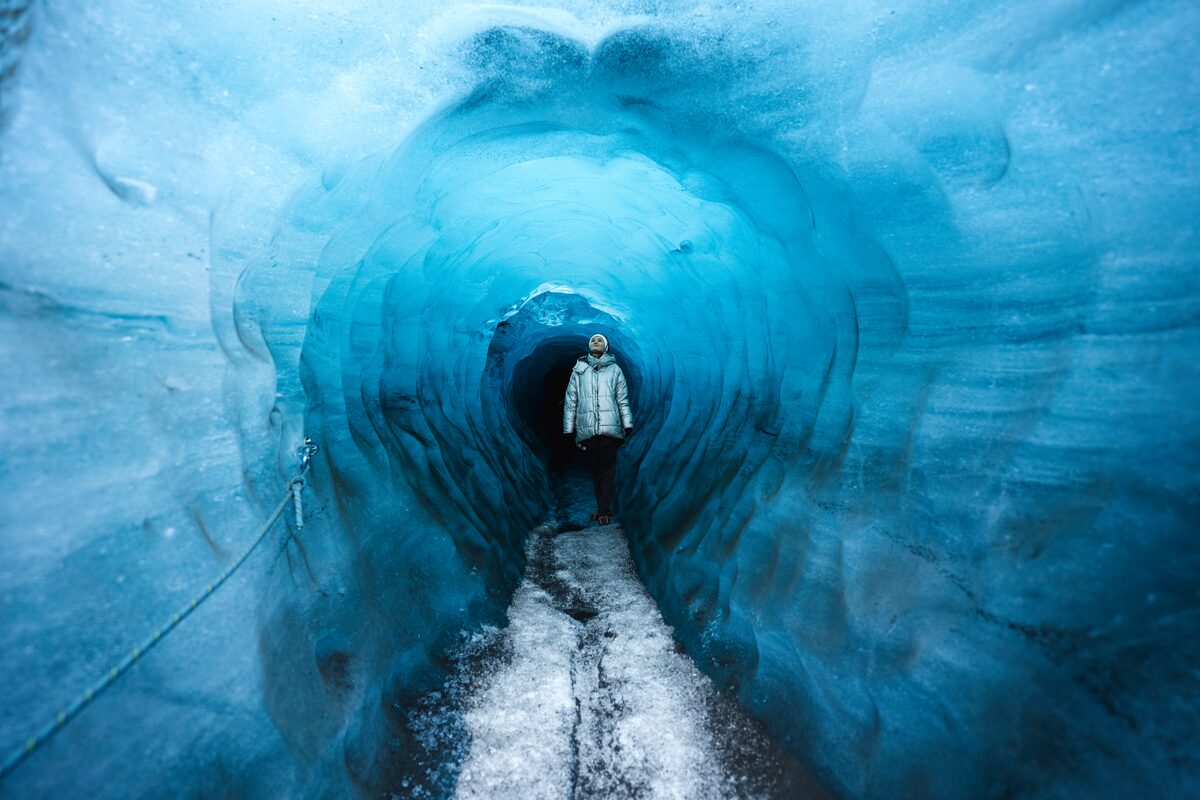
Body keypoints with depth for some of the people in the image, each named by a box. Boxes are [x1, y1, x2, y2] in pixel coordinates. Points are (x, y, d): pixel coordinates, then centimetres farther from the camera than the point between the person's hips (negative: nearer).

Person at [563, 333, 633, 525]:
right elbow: (570, 401, 11)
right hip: (587, 428, 2)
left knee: (607, 468, -7)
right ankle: (603, 509, 10)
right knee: (594, 468, 3)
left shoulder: (614, 370, 12)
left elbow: (623, 400, 8)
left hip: (609, 428, -1)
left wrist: (628, 425, 0)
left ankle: (604, 510, -6)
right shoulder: (579, 369, 14)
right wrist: (568, 429, 6)